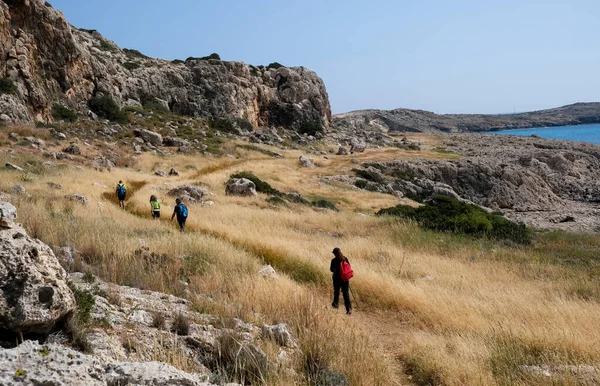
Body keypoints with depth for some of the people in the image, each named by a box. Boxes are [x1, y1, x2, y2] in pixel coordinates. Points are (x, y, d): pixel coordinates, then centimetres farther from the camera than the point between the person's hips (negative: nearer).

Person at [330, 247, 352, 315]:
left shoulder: (334, 260, -13)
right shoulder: (345, 258, -2)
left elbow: (332, 270, -6)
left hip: (337, 278, -3)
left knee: (336, 291, 19)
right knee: (346, 293, 2)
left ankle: (335, 304, 37)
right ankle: (349, 308, -6)